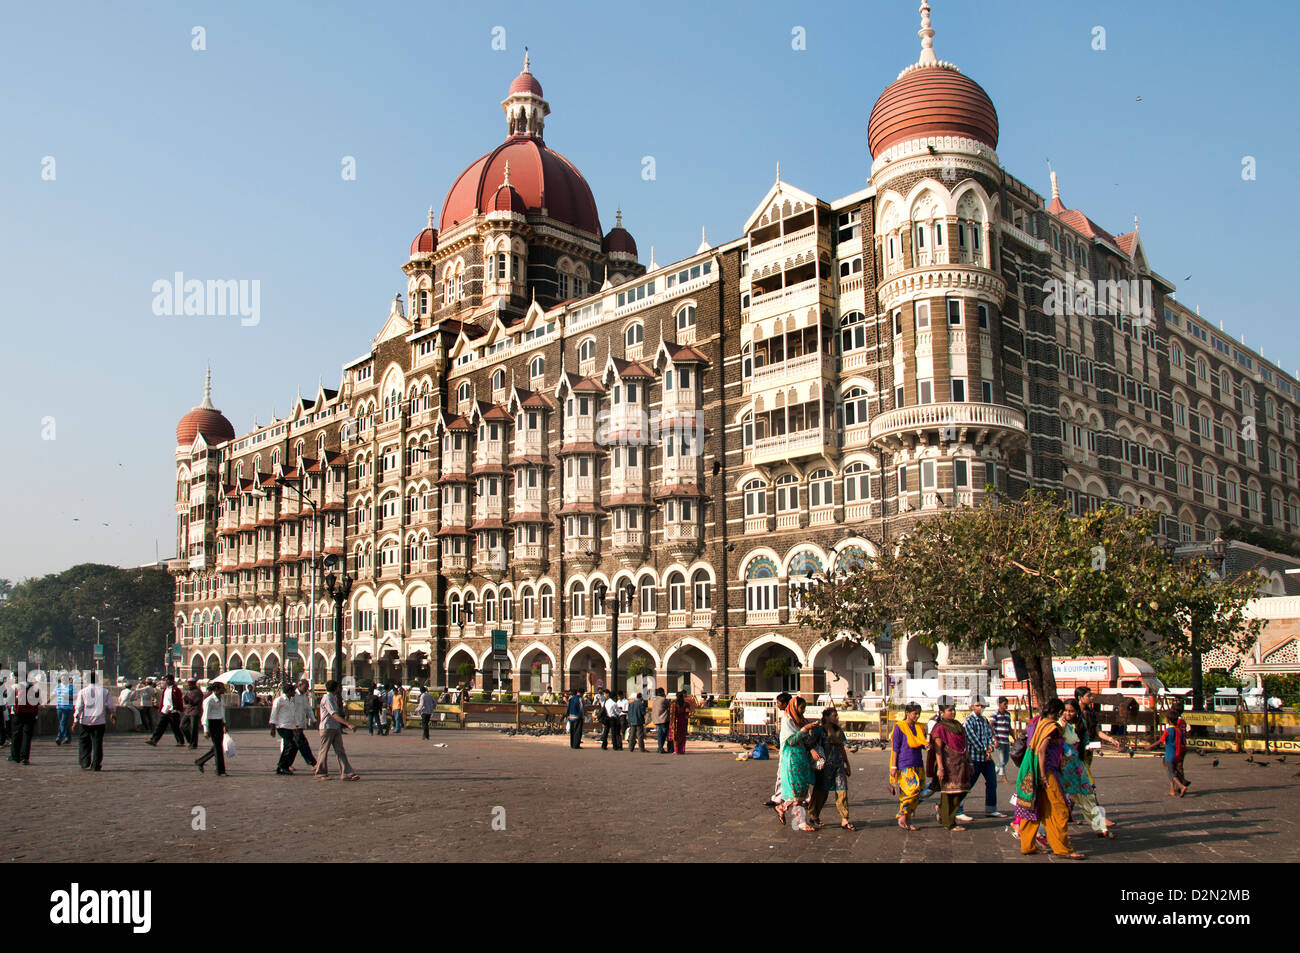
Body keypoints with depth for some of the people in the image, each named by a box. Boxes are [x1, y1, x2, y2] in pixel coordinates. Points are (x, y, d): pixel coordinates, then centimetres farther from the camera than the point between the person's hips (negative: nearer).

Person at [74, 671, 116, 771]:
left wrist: (75, 720, 1)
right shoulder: (104, 691, 3)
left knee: (84, 743, 12)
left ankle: (85, 764, 5)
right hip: (99, 721, 1)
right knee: (97, 743, 4)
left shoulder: (82, 692, 0)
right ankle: (96, 765, 3)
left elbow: (78, 707, -4)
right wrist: (113, 715, 27)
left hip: (85, 721, -1)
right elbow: (110, 706, 9)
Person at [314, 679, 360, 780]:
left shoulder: (333, 698, 15)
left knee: (340, 751, 1)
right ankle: (321, 773, 17)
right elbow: (334, 714, -25)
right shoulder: (327, 698, -15)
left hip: (336, 728, 9)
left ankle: (346, 773, -4)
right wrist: (348, 724, -33)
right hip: (327, 727, -9)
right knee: (325, 750, 3)